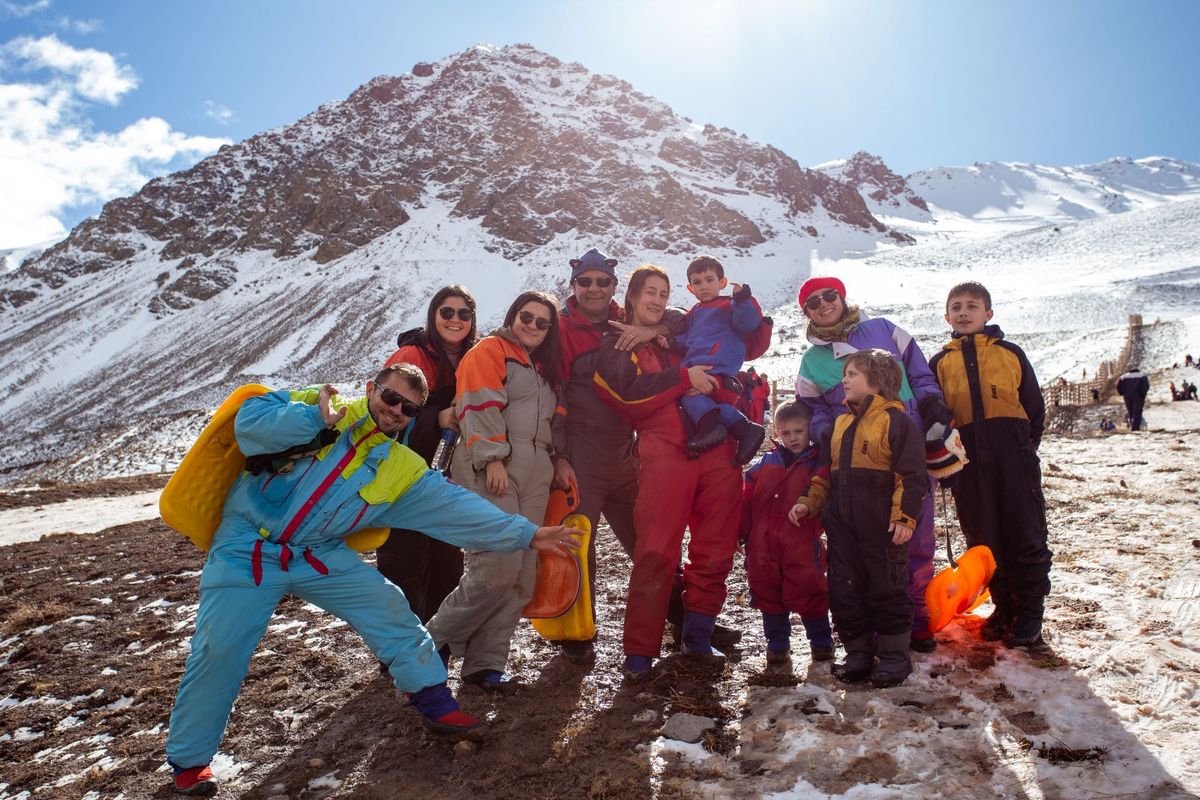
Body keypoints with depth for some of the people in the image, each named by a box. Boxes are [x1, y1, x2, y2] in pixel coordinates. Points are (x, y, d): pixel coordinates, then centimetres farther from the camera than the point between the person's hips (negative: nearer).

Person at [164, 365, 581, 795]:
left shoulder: (404, 470, 1)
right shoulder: (313, 404, -6)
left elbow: (457, 507, -4)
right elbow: (249, 421, -18)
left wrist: (525, 533, -10)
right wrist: (316, 417, -30)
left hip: (319, 555, 3)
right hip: (247, 548, -3)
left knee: (388, 608, -2)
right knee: (218, 649, -8)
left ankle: (435, 704, 17)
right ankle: (189, 760, 16)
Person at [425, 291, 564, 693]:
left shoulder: (544, 367, 26)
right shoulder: (489, 351, 1)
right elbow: (480, 407, -11)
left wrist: (556, 459, 17)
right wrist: (493, 458, -18)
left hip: (533, 476, 8)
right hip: (491, 472, -8)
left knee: (522, 578, 2)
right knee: (496, 569, -17)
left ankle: (485, 663, 11)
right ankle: (435, 642, 2)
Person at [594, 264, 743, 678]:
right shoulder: (615, 344, 12)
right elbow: (630, 392, -7)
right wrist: (684, 377, -11)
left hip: (717, 450, 5)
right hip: (664, 453, -4)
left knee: (715, 550, 6)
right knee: (657, 552, -8)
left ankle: (697, 635, 20)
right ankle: (639, 651, 0)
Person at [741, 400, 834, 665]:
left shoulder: (818, 463, 4)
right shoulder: (765, 463, 12)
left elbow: (820, 487, -17)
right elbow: (747, 500, 12)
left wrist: (807, 503, -36)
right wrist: (741, 533, 8)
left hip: (802, 544, -3)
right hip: (763, 544, 3)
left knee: (809, 592, 2)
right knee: (768, 593, 10)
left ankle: (821, 641, 25)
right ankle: (777, 643, 27)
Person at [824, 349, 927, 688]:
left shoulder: (896, 420, -7)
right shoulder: (841, 423, 16)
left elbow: (912, 475, -12)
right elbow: (828, 470, 23)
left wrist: (904, 516, -18)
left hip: (882, 524, -7)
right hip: (842, 524, 7)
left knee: (887, 588, 4)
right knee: (844, 589, 10)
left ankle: (894, 657, 20)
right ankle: (858, 654, 24)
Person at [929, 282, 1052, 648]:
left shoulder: (1010, 353, 8)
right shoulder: (940, 362, 12)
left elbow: (1035, 408, 10)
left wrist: (1025, 448, 1)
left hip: (1013, 456, -1)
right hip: (968, 463, 2)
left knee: (1025, 535, 1)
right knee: (983, 539, 7)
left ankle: (1030, 612, 13)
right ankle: (1003, 607, 22)